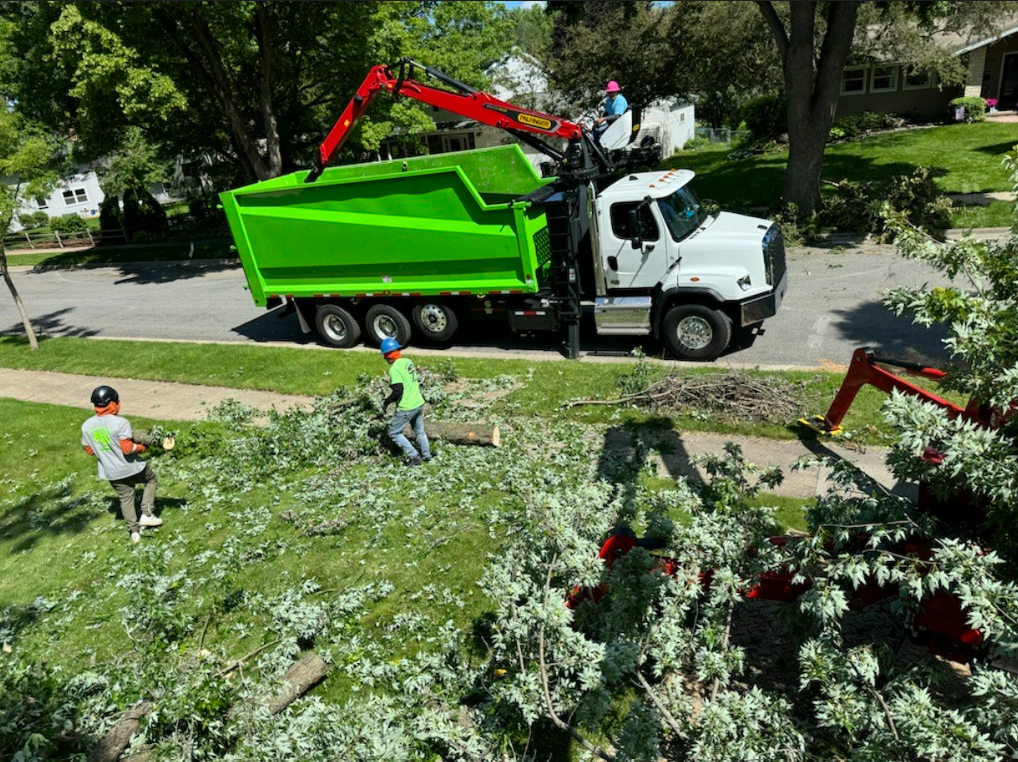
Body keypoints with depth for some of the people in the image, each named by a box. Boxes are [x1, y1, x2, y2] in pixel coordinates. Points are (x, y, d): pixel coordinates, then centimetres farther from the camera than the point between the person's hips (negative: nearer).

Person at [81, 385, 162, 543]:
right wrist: (141, 447, -7)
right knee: (151, 479, 21)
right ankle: (147, 514, 12)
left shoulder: (86, 426, -4)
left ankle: (134, 531, 20)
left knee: (125, 498, 19)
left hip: (111, 473, 5)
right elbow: (127, 448, -25)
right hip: (131, 467, -5)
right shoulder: (121, 422, -23)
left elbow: (89, 451, 5)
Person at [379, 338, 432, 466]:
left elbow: (398, 391, -25)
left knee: (394, 433, 8)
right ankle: (427, 455, 33)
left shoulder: (394, 369, -20)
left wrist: (386, 402, -11)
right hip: (419, 403, 8)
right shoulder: (408, 361, 6)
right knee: (420, 431, 23)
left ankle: (414, 457, 7)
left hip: (406, 408, -8)